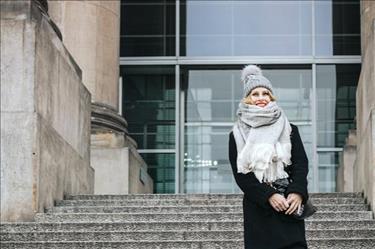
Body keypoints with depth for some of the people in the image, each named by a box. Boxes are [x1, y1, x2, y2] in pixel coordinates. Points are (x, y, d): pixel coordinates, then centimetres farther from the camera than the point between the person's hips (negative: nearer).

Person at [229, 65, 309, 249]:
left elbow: (301, 163, 5)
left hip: (289, 206, 1)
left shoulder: (289, 130, 13)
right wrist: (268, 196, -12)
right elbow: (240, 173, 0)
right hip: (257, 209, -1)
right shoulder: (237, 136, 9)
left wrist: (297, 192, -14)